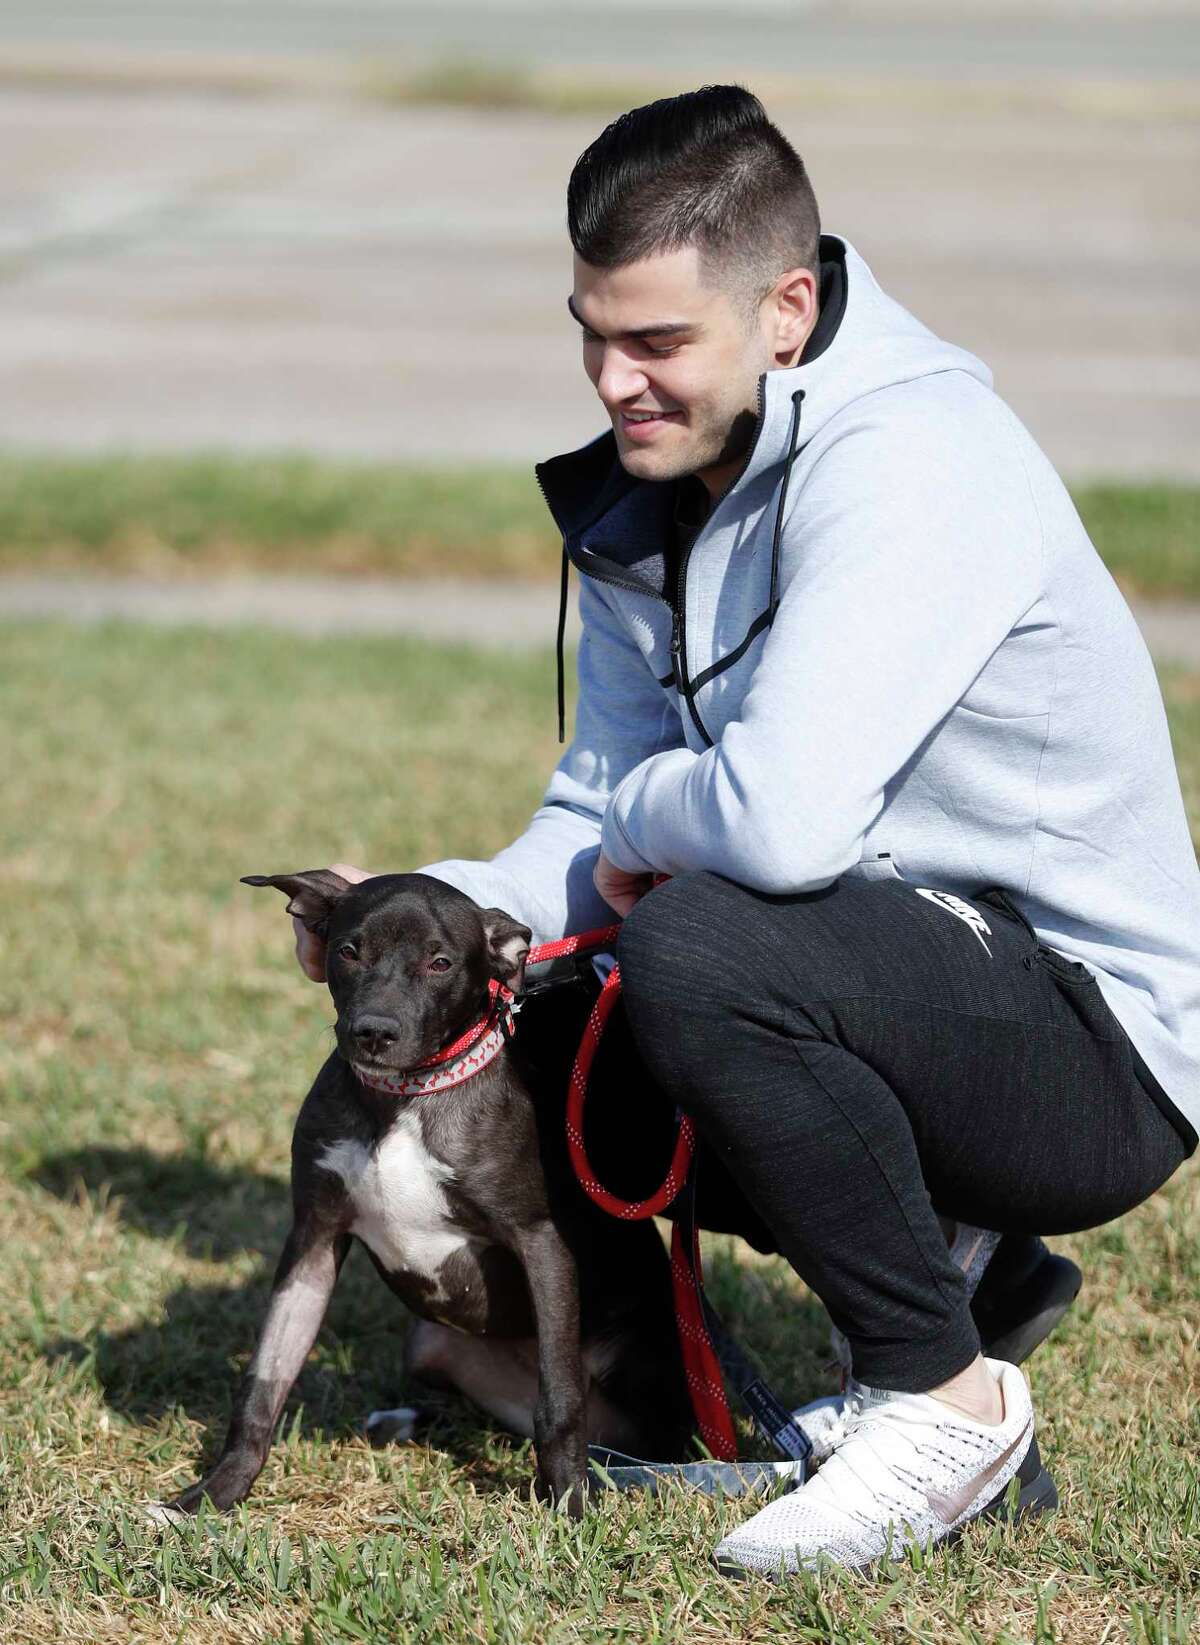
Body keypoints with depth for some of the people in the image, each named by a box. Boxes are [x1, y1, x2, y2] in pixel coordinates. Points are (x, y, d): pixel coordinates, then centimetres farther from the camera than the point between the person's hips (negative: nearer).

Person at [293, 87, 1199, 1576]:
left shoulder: (910, 460, -23)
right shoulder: (644, 499, 7)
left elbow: (783, 820, -35)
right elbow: (599, 835, 8)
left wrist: (642, 822, -12)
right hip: (917, 999, 9)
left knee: (694, 951, -32)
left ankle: (945, 1403, -13)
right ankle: (940, 1244, 13)